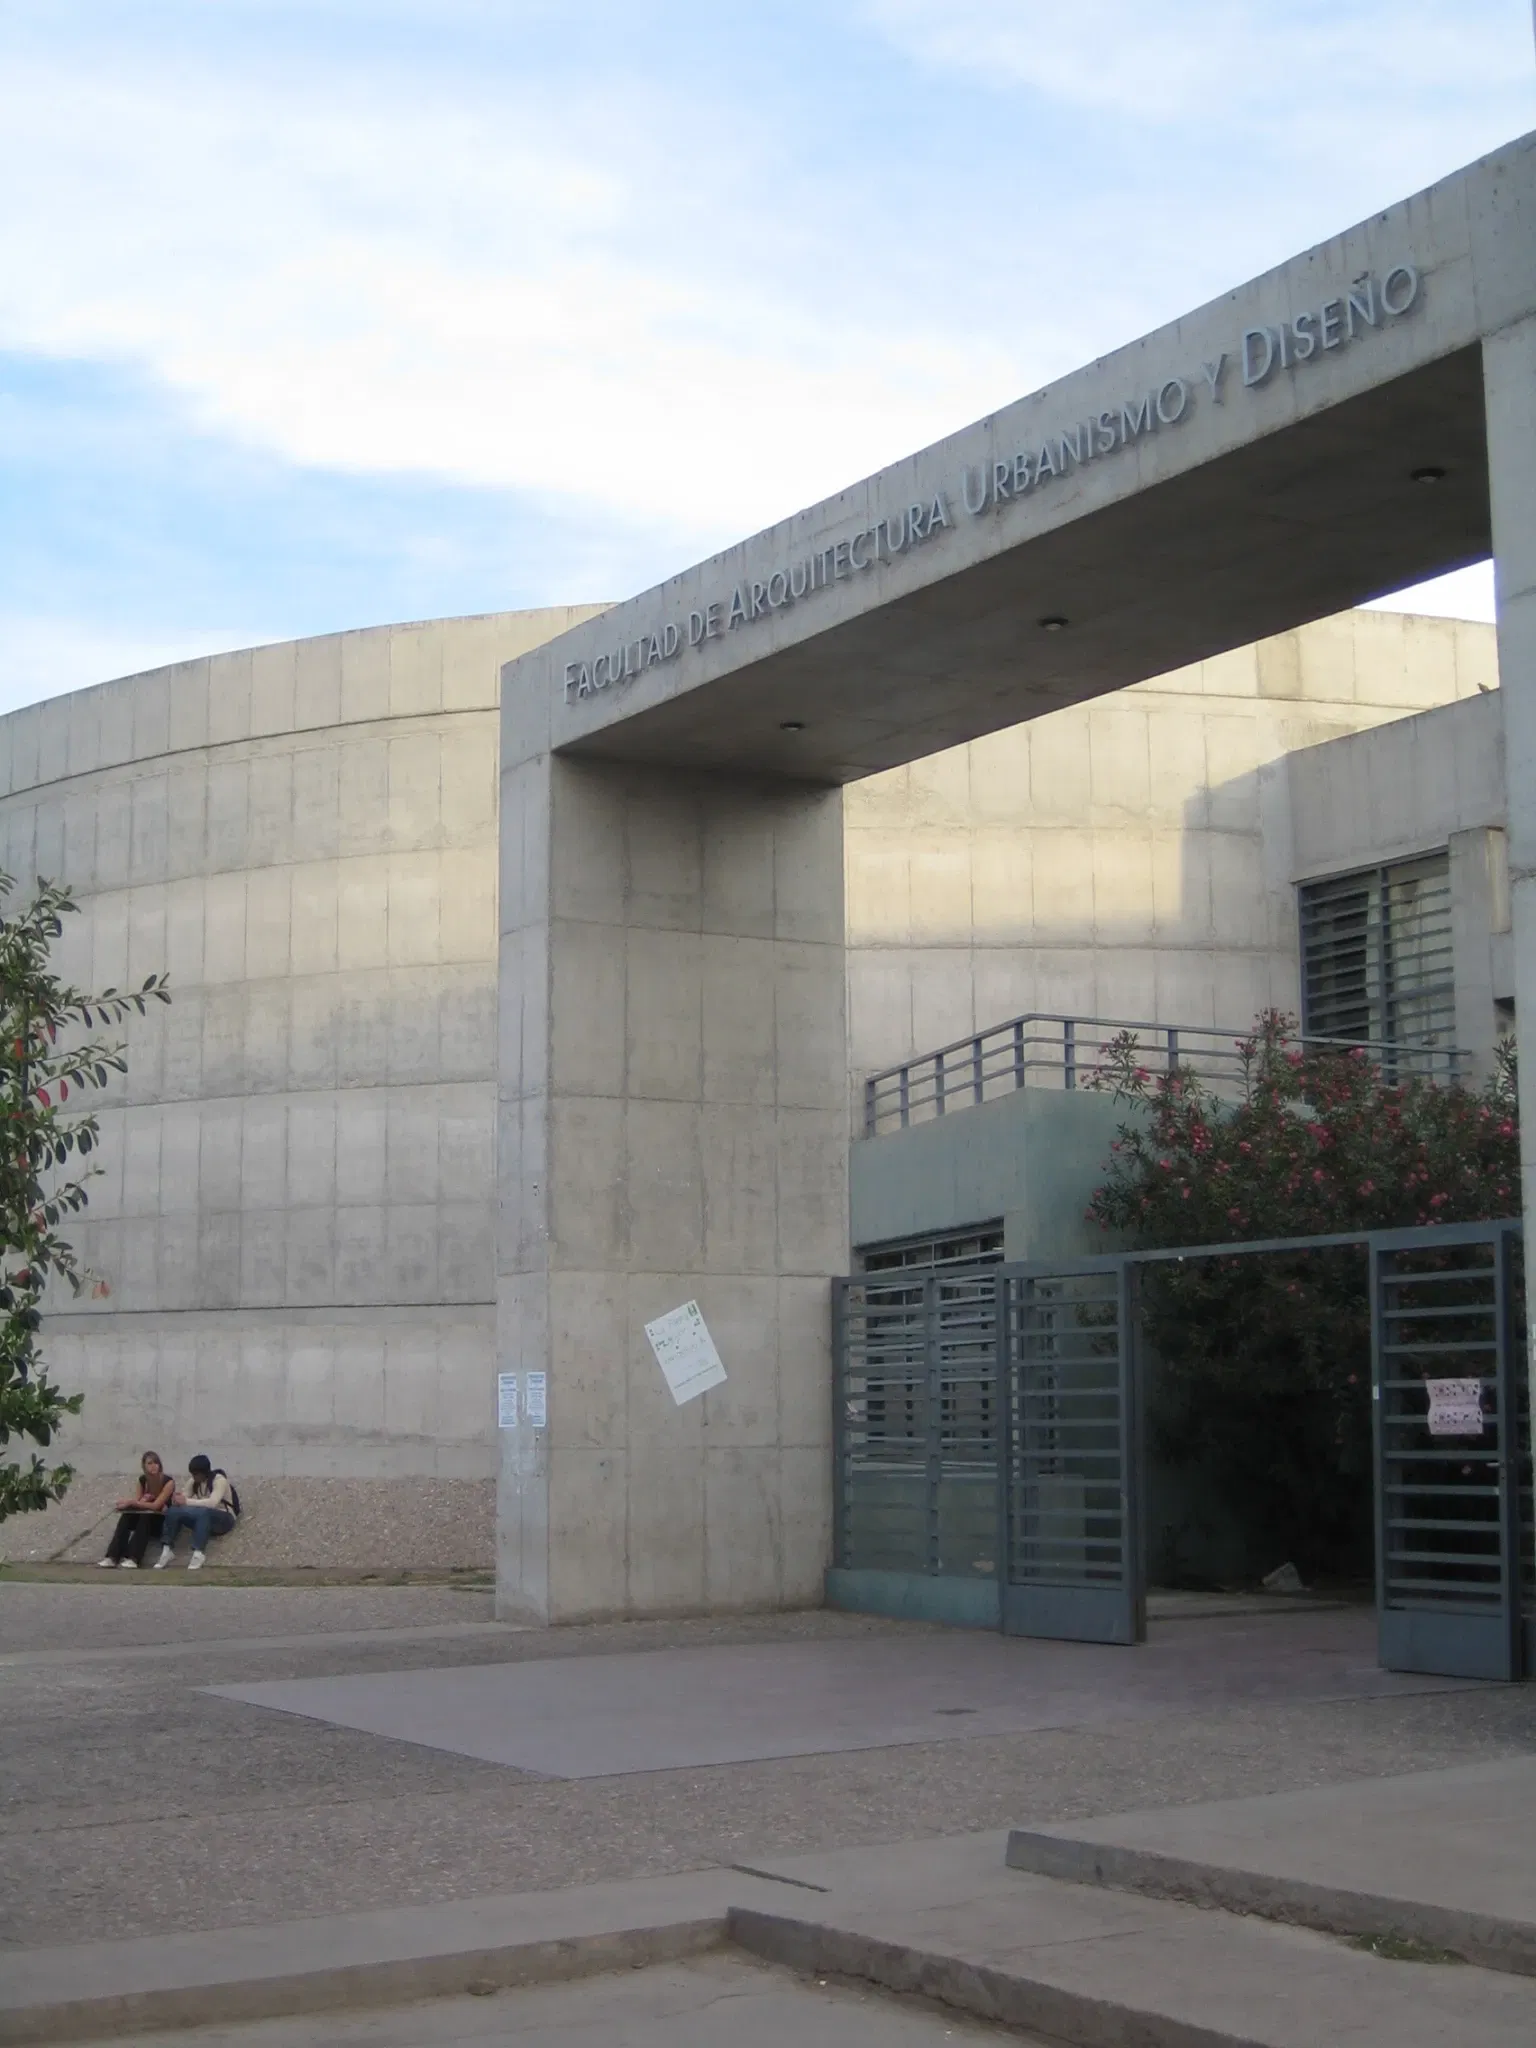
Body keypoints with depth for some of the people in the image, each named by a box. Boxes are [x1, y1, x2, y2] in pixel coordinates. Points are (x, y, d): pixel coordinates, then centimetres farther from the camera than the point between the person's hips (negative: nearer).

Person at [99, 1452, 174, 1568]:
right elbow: (137, 1500, -5)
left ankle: (133, 1558, -48)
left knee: (145, 1517, -35)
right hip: (144, 1515, 5)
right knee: (126, 1516, -25)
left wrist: (131, 1502, -24)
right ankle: (112, 1557, -37)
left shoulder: (168, 1482, -16)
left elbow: (156, 1505, -23)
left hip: (162, 1521, -5)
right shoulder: (143, 1480, 0)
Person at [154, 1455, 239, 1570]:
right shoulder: (193, 1481, 5)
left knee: (203, 1512, -41)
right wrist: (178, 1499, -23)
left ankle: (199, 1553, -43)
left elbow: (212, 1503, -29)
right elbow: (185, 1499, 2)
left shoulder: (219, 1480, -16)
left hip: (223, 1519, -6)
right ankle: (167, 1549, -23)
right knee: (173, 1511, -19)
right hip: (203, 1518, 6)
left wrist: (187, 1502, -31)